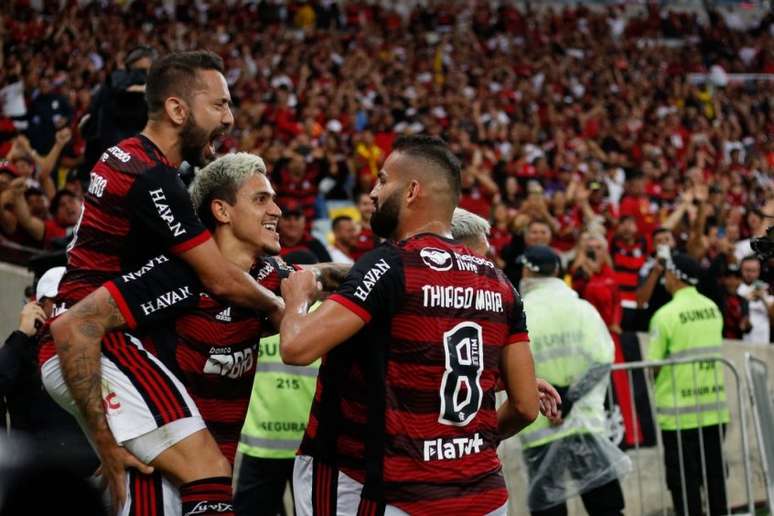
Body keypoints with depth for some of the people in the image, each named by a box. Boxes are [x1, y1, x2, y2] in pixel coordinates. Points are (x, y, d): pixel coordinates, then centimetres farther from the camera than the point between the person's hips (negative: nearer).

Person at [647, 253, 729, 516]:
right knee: (715, 474, 12)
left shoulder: (666, 314, -14)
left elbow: (653, 364, -14)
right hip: (714, 407, 6)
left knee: (684, 479, 1)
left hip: (679, 410, -6)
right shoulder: (712, 308, 5)